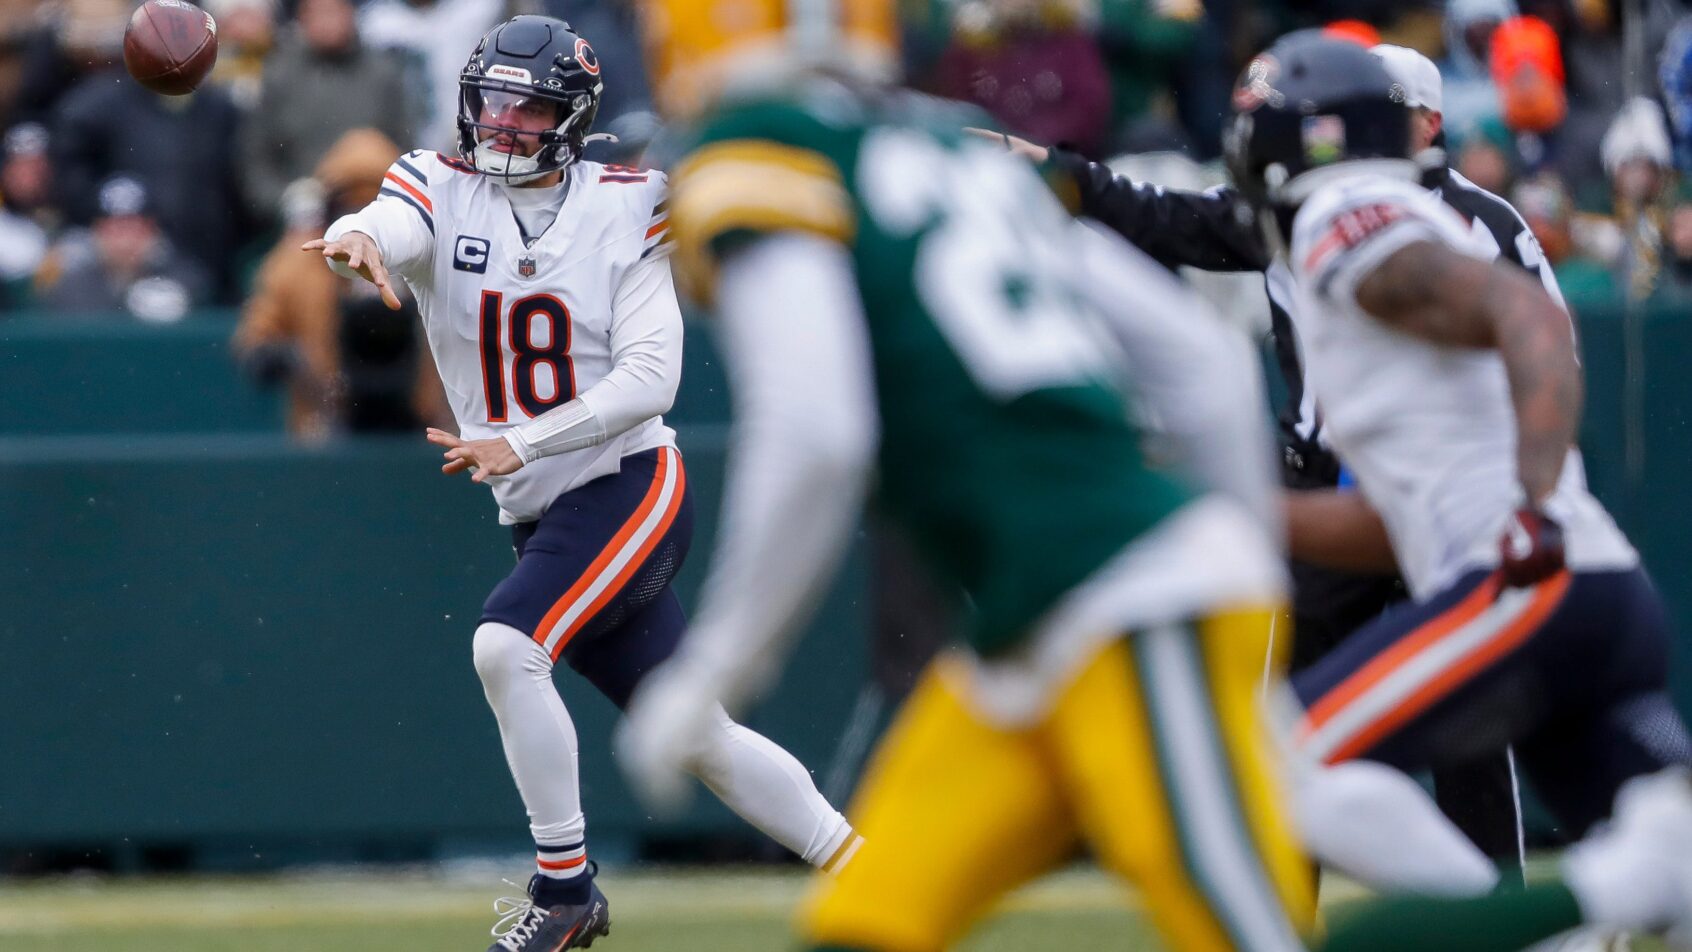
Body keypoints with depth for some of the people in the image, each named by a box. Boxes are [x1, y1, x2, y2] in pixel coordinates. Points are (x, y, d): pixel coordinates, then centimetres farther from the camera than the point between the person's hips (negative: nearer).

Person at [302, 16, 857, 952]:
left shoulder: (621, 209, -5)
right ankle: (857, 867, 24)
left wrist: (521, 445, -23)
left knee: (505, 643, -25)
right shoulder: (441, 192, 1)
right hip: (542, 520, 4)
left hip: (630, 486, -4)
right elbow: (389, 229, -24)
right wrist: (355, 240, -49)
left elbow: (651, 377, -13)